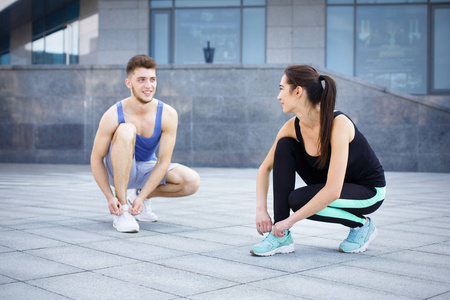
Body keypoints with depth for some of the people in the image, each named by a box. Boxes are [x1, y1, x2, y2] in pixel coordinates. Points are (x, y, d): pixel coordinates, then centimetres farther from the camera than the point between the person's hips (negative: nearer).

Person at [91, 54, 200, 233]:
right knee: (126, 130, -34)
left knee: (192, 182, -22)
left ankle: (139, 195, 6)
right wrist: (109, 197, -25)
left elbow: (163, 161, -17)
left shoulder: (168, 115, -20)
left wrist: (142, 197, -24)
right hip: (117, 169, -3)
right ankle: (122, 211, -27)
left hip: (147, 169, 3)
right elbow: (96, 159, -15)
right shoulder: (113, 116, -24)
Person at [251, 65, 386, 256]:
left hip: (369, 191, -6)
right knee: (284, 147, -14)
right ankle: (281, 237, -13)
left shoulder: (338, 123, -32)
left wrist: (290, 220, -31)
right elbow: (265, 168, 0)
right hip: (331, 186, 7)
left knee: (298, 200, -29)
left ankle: (361, 224, -2)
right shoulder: (293, 127, -12)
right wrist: (261, 210, -14)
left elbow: (332, 192, -37)